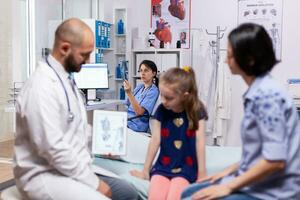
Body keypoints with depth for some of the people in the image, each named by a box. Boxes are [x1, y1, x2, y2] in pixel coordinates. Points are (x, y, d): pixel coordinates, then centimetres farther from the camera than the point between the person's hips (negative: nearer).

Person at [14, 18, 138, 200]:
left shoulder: (66, 79, 11)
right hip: (45, 176, -9)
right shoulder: (42, 87, -20)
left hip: (72, 168, 9)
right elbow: (53, 149, -24)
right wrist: (93, 182, -17)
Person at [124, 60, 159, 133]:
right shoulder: (139, 87, 10)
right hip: (126, 121, 7)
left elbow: (139, 112, -20)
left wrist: (129, 93, -28)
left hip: (137, 126, -6)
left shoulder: (154, 91, -11)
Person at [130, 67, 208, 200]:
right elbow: (155, 140, 1)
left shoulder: (196, 110, -6)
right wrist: (145, 170, 3)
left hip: (186, 167, -2)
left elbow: (200, 141, -7)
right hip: (163, 166, 2)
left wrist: (202, 173, -8)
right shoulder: (161, 110, 0)